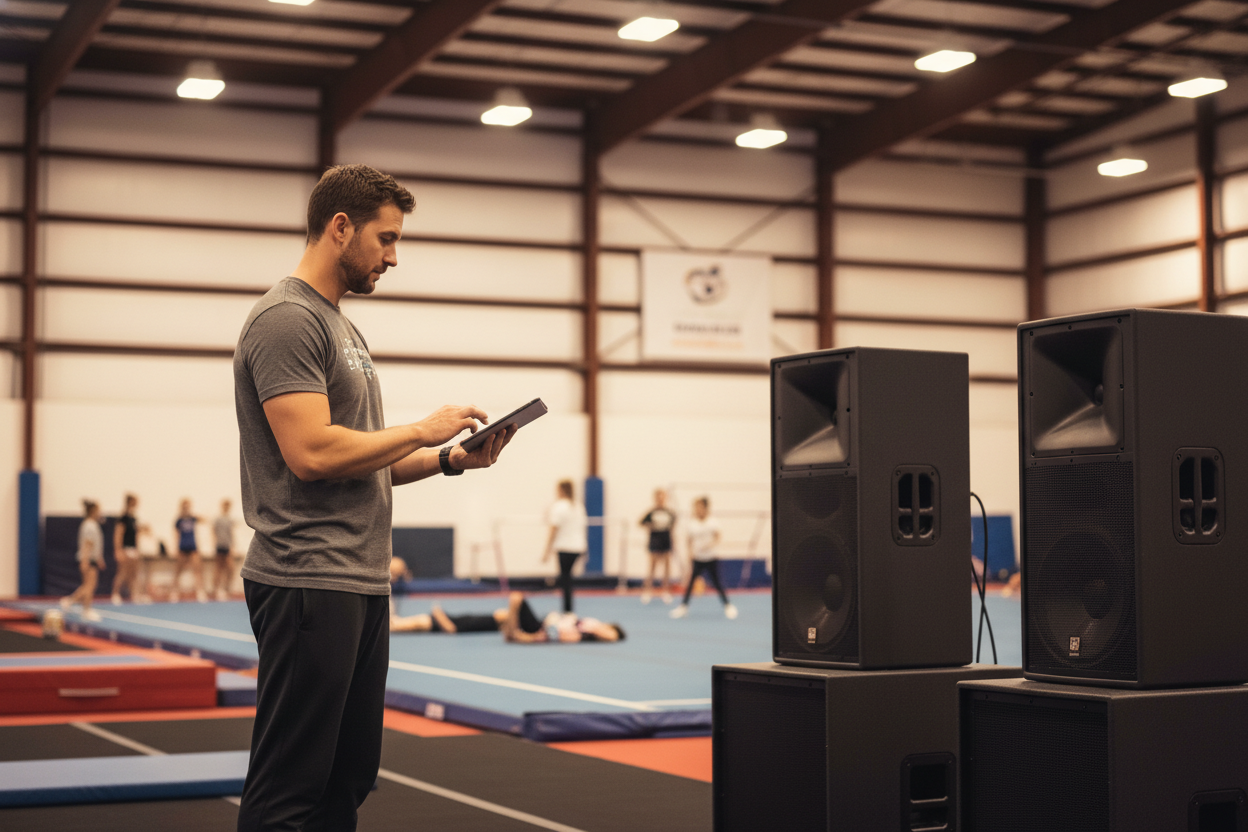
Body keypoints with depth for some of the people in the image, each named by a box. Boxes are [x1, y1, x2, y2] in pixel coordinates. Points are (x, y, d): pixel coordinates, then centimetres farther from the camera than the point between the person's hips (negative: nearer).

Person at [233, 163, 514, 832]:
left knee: (348, 778, 16)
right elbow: (311, 453, -23)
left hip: (361, 581, 11)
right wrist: (422, 430, -12)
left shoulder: (339, 327, 20)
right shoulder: (287, 319, -13)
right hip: (308, 584, -11)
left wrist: (450, 459, 8)